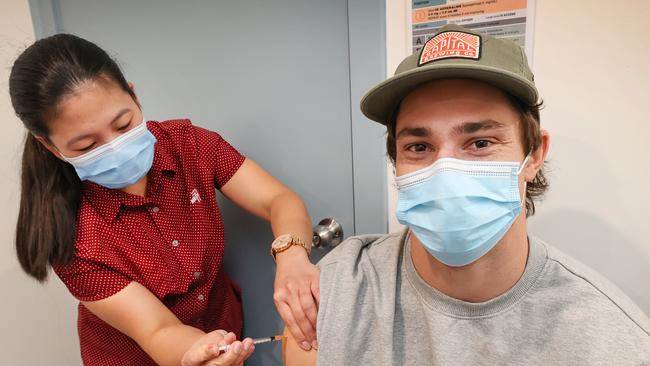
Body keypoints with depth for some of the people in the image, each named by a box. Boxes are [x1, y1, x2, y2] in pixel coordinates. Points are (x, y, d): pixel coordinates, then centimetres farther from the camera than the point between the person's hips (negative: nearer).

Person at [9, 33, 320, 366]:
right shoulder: (68, 231, -26)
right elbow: (157, 332, -27)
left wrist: (291, 255, -44)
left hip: (223, 329, 3)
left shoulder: (187, 143, -19)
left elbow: (281, 200, -23)